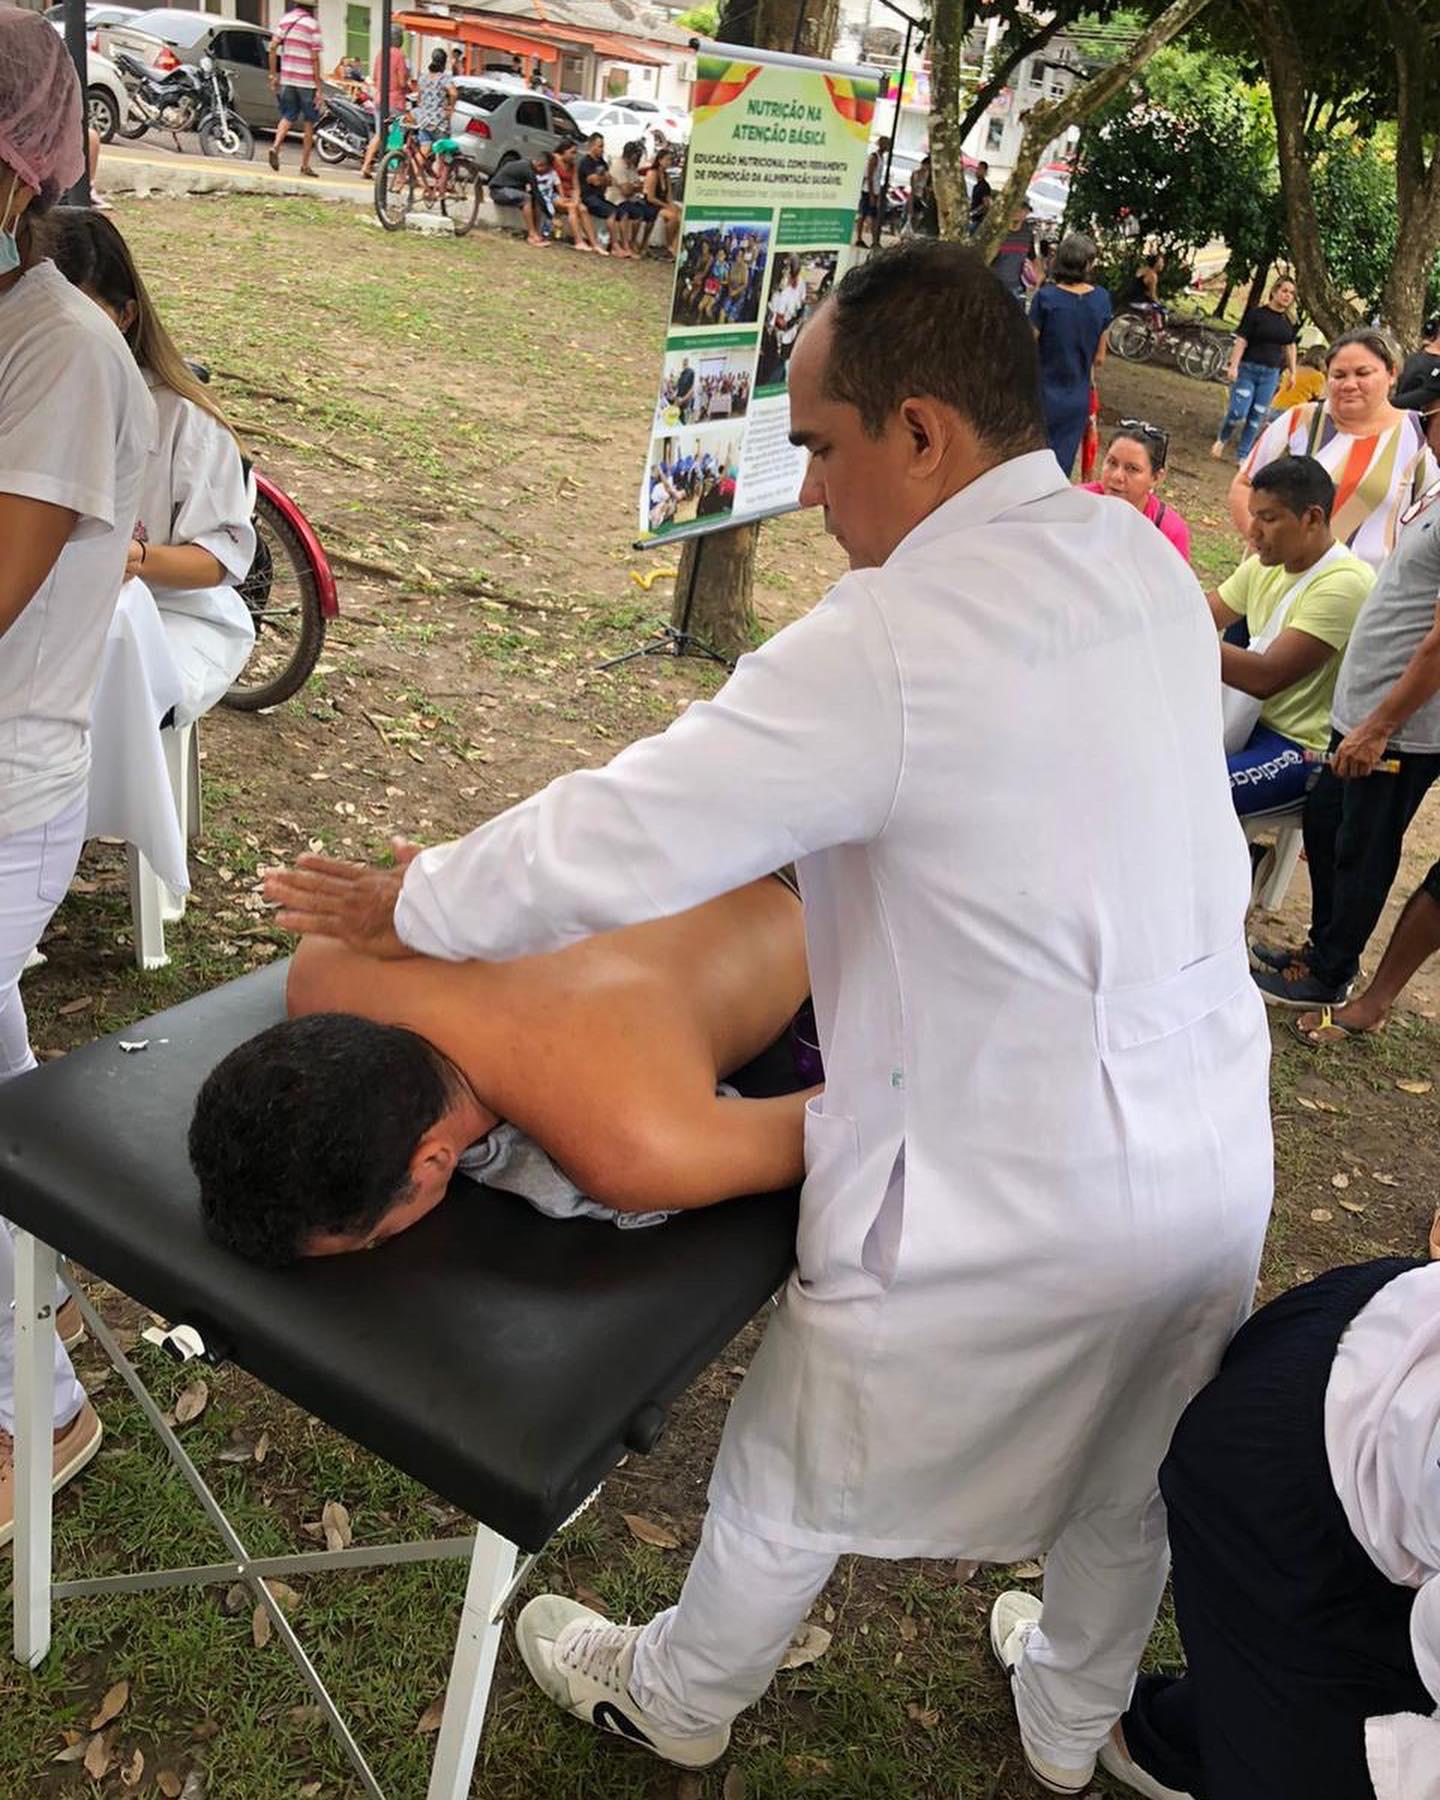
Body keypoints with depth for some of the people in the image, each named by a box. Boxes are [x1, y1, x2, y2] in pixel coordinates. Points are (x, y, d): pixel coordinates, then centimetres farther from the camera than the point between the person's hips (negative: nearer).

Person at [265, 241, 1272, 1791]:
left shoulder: (895, 641, -25)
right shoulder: (1142, 561, -2)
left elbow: (614, 838, -22)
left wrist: (403, 907, -6)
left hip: (1009, 1199, -7)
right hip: (1216, 1146, 7)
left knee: (787, 1480, 20)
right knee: (1127, 1487, 30)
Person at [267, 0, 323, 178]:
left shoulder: (285, 20, 6)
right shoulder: (312, 25, -8)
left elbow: (272, 47, 4)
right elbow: (315, 58, -12)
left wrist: (273, 74, 11)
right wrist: (318, 87, -8)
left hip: (286, 79, 4)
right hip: (306, 81, -4)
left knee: (288, 116, 14)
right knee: (309, 123, 8)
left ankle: (276, 146, -12)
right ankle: (305, 164, 9)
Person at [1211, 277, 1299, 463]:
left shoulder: (1290, 322, 7)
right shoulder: (1256, 313, -6)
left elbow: (1290, 346, 19)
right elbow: (1241, 341, -9)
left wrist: (1292, 371, 17)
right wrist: (1233, 366, -17)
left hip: (1271, 374, 4)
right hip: (1248, 369, -4)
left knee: (1257, 417, 3)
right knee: (1238, 412, -10)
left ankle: (1243, 456, 12)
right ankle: (1221, 440, 19)